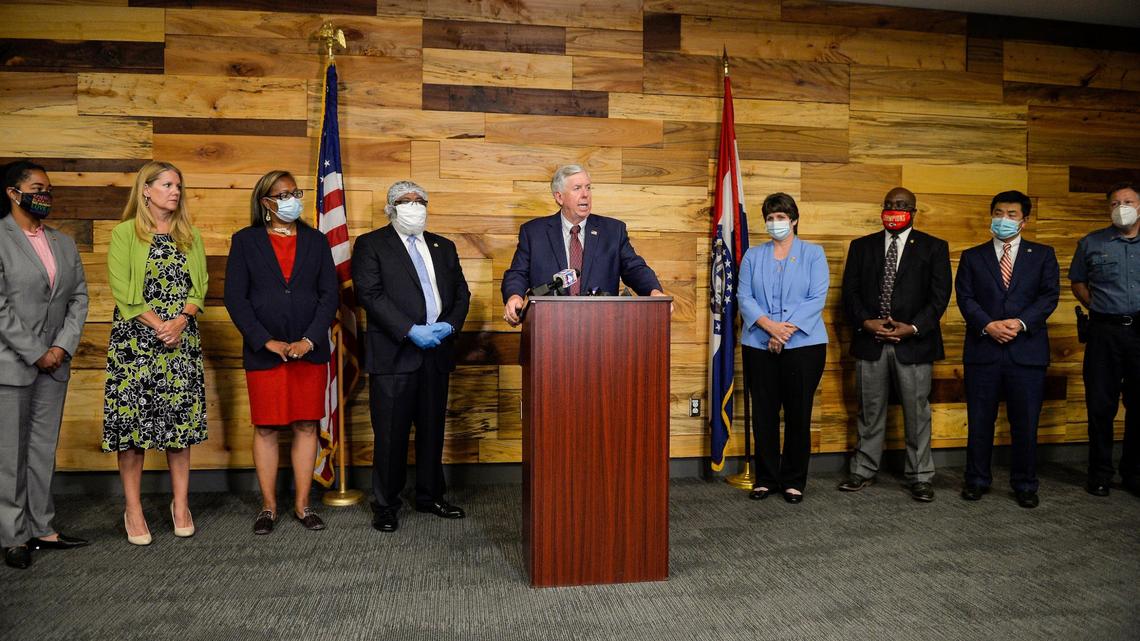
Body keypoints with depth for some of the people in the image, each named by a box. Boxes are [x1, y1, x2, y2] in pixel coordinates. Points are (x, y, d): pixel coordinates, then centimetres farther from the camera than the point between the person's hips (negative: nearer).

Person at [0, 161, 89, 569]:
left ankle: (41, 528, 19)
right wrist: (35, 353, -12)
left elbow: (79, 298, 9)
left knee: (44, 450, 11)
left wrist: (64, 346, -4)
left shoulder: (64, 243, 12)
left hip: (54, 363, 5)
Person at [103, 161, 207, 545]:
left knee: (180, 418, 3)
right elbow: (122, 289, -5)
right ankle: (133, 510, 9)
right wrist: (158, 326, -13)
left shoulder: (190, 236, 14)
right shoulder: (124, 233, 2)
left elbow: (199, 286, 9)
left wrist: (180, 322, -8)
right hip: (135, 339, -3)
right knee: (131, 419, -1)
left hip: (182, 340, 3)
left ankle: (181, 504, 13)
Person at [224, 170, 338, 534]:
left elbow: (330, 294, 4)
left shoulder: (315, 241, 10)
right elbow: (235, 297, -1)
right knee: (266, 428, 4)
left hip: (309, 351, 2)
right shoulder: (245, 241, 5)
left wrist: (309, 340, -8)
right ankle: (268, 507, 16)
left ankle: (302, 505, 15)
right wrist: (267, 341, -11)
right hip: (264, 352, -2)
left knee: (306, 426, 5)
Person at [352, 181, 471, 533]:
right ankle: (385, 506, 13)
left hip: (436, 351, 5)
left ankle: (430, 496, 26)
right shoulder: (371, 244, 2)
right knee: (391, 434, 0)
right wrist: (411, 331, -17)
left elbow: (461, 292, 14)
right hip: (395, 353, -5)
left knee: (432, 430, 12)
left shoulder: (443, 247, 18)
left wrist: (449, 325, -6)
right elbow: (370, 294, -10)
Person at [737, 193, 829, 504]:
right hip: (759, 346, 2)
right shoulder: (753, 256, 12)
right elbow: (744, 297, 2)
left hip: (803, 344, -2)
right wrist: (769, 326, -14)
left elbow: (817, 298, -4)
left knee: (798, 415, 3)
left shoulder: (813, 254, 6)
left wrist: (787, 329, -15)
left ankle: (794, 480, 15)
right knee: (763, 414, 5)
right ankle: (766, 478, 17)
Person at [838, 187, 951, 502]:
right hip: (870, 341, 2)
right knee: (869, 411, 9)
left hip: (913, 342, -1)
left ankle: (920, 477, 15)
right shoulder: (861, 246, 11)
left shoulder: (934, 247, 6)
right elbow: (850, 290, 6)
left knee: (917, 412, 4)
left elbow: (940, 295, -1)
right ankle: (864, 471, 20)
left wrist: (913, 328, -13)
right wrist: (865, 322, -10)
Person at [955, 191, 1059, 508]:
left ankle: (1025, 485, 20)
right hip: (982, 350, 0)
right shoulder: (972, 256, 10)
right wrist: (989, 325, -14)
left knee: (1025, 423, 6)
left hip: (1027, 350, 0)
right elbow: (965, 297, 1)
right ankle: (977, 480, 20)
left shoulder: (1042, 255, 10)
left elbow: (1049, 296, 0)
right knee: (979, 421, 6)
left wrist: (1020, 322, -15)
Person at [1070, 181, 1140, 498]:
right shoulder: (1091, 243, 6)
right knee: (1101, 405, 3)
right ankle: (1100, 472, 15)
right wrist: (1099, 307, 2)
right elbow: (1077, 282, 15)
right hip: (1105, 332, -1)